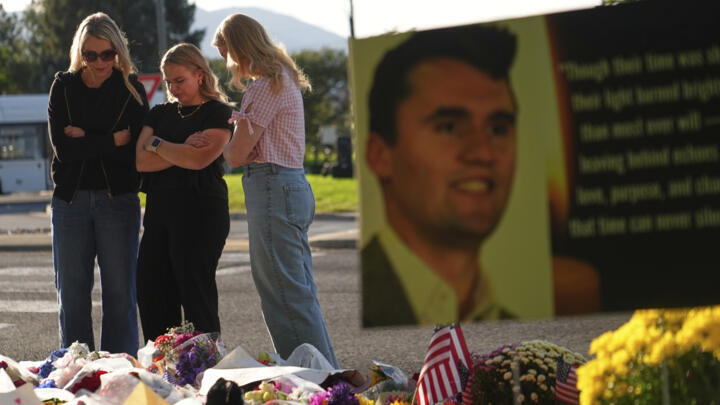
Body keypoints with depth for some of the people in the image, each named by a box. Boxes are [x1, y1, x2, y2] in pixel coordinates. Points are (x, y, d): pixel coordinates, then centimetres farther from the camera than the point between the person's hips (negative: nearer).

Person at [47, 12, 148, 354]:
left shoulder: (131, 89, 2)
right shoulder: (63, 87, 5)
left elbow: (136, 151, -7)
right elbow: (62, 149, -6)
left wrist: (85, 140, -9)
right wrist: (114, 140, -10)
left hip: (118, 200, -1)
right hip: (71, 198, 2)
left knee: (120, 293, -2)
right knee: (72, 293, 3)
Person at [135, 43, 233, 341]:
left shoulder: (218, 114, 1)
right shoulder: (160, 114, 18)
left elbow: (199, 159, -15)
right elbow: (140, 161, 4)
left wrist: (158, 144, -1)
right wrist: (181, 151, -8)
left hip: (200, 213, -6)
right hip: (159, 212, 6)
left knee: (196, 295, -7)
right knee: (151, 295, 0)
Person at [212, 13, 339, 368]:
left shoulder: (266, 86, -13)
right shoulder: (284, 79, 18)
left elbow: (237, 154, -12)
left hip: (273, 188, -10)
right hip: (293, 185, 10)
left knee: (285, 295, -7)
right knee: (298, 291, 13)